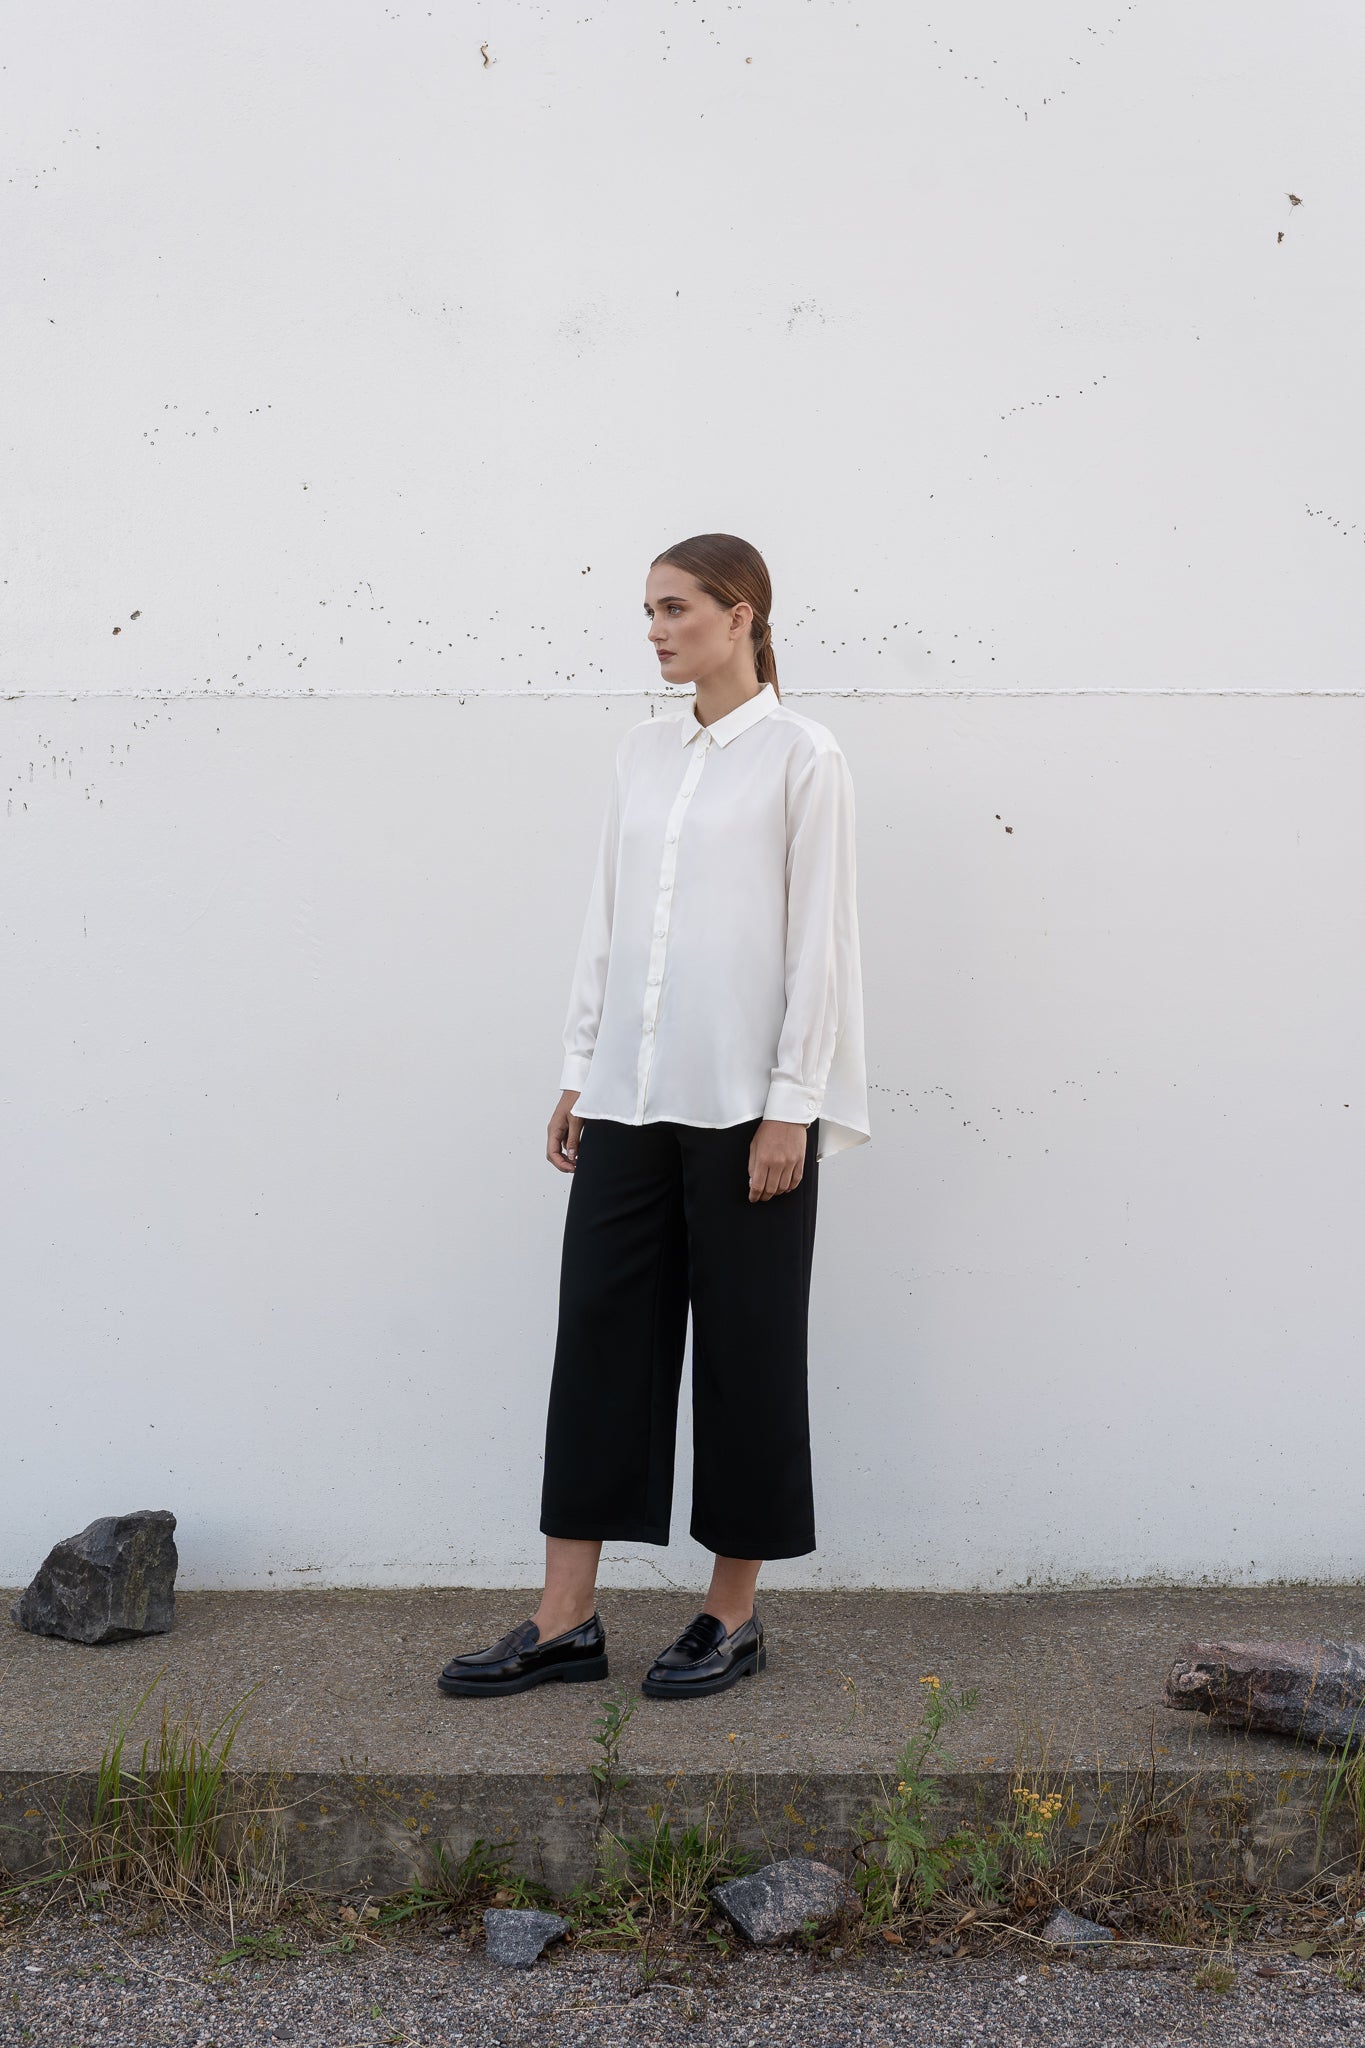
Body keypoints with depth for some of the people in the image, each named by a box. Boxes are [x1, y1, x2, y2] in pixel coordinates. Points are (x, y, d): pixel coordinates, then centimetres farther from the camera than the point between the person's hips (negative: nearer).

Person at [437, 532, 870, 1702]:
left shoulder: (802, 756, -4)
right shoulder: (645, 751, 12)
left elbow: (818, 938, -8)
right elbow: (607, 921, 14)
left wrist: (792, 1105, -12)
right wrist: (580, 1068, 11)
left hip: (745, 1101, -6)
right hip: (629, 1098, 6)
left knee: (744, 1347, 4)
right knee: (599, 1335, 5)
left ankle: (734, 1616, 18)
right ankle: (567, 1621, 12)